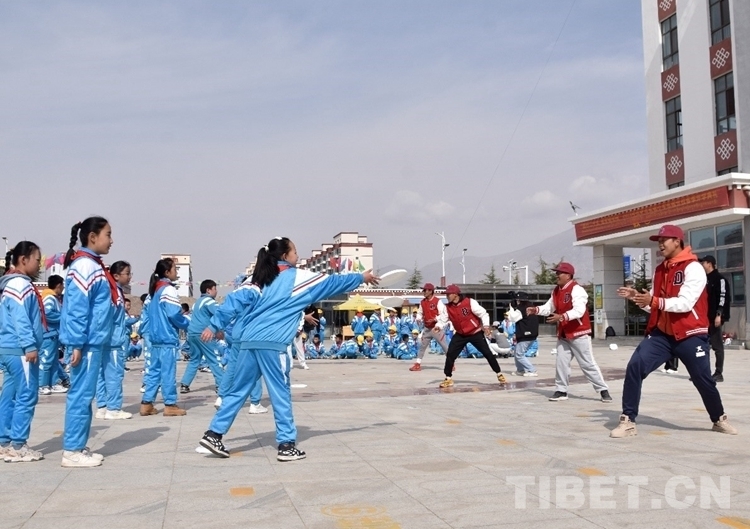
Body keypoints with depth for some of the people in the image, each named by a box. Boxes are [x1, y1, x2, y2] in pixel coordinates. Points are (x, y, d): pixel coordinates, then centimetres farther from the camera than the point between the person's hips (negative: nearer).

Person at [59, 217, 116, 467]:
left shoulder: (94, 265, 15)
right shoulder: (84, 266, -15)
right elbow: (76, 309, -20)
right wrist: (76, 344, -21)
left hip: (95, 342, 10)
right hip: (86, 343, -10)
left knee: (85, 395, 13)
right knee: (81, 395, -4)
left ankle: (78, 447, 21)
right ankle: (72, 451, 3)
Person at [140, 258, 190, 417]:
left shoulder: (155, 289, 16)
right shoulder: (168, 289, -13)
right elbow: (174, 314, -18)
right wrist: (188, 325, -2)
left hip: (156, 337, 9)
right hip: (168, 337, -9)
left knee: (154, 370, 11)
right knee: (168, 371, -3)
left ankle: (147, 403, 13)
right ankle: (170, 405, 3)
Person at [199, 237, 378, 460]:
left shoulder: (261, 278, 18)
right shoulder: (296, 277, 2)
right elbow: (331, 282, 8)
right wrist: (361, 277, 20)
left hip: (249, 341, 7)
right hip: (272, 343, -7)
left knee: (238, 390, 13)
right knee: (281, 393, 2)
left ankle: (213, 434, 14)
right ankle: (287, 445, 6)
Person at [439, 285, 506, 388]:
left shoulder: (470, 302, -20)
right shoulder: (447, 307, -7)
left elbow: (483, 313, -14)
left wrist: (486, 326, -22)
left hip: (476, 333, -4)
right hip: (460, 335, 4)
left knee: (487, 353, -1)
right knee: (450, 354, -8)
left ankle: (499, 374, 17)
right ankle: (448, 378, 4)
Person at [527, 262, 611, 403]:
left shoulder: (576, 290, -19)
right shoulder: (556, 291, 8)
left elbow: (579, 311, -30)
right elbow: (549, 307, 12)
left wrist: (562, 317, -43)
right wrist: (536, 310, -6)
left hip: (579, 333, -8)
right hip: (563, 334, 8)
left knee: (588, 364, -1)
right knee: (560, 363, 8)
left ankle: (603, 390, 10)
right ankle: (561, 391, 19)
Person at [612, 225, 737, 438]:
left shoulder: (693, 268, -11)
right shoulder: (659, 270, 11)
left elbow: (686, 303, -22)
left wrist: (655, 301, -30)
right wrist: (636, 297, -4)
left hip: (690, 335, -5)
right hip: (661, 334, 5)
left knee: (703, 379, 9)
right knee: (634, 367, -13)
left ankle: (719, 420, 36)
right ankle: (628, 421, -8)